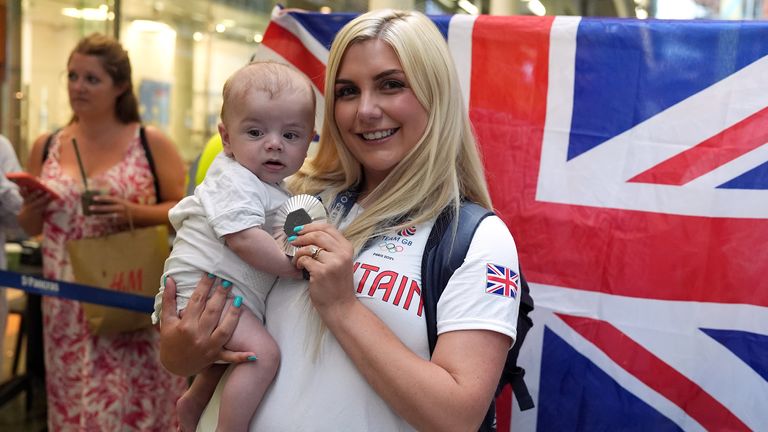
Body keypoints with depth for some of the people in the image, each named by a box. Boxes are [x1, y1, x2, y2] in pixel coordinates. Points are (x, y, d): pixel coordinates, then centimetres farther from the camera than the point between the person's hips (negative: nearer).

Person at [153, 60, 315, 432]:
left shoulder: (268, 186, 15)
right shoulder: (235, 181, -16)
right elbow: (243, 238, -28)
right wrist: (295, 264, -23)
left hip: (230, 295, 11)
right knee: (262, 353, -25)